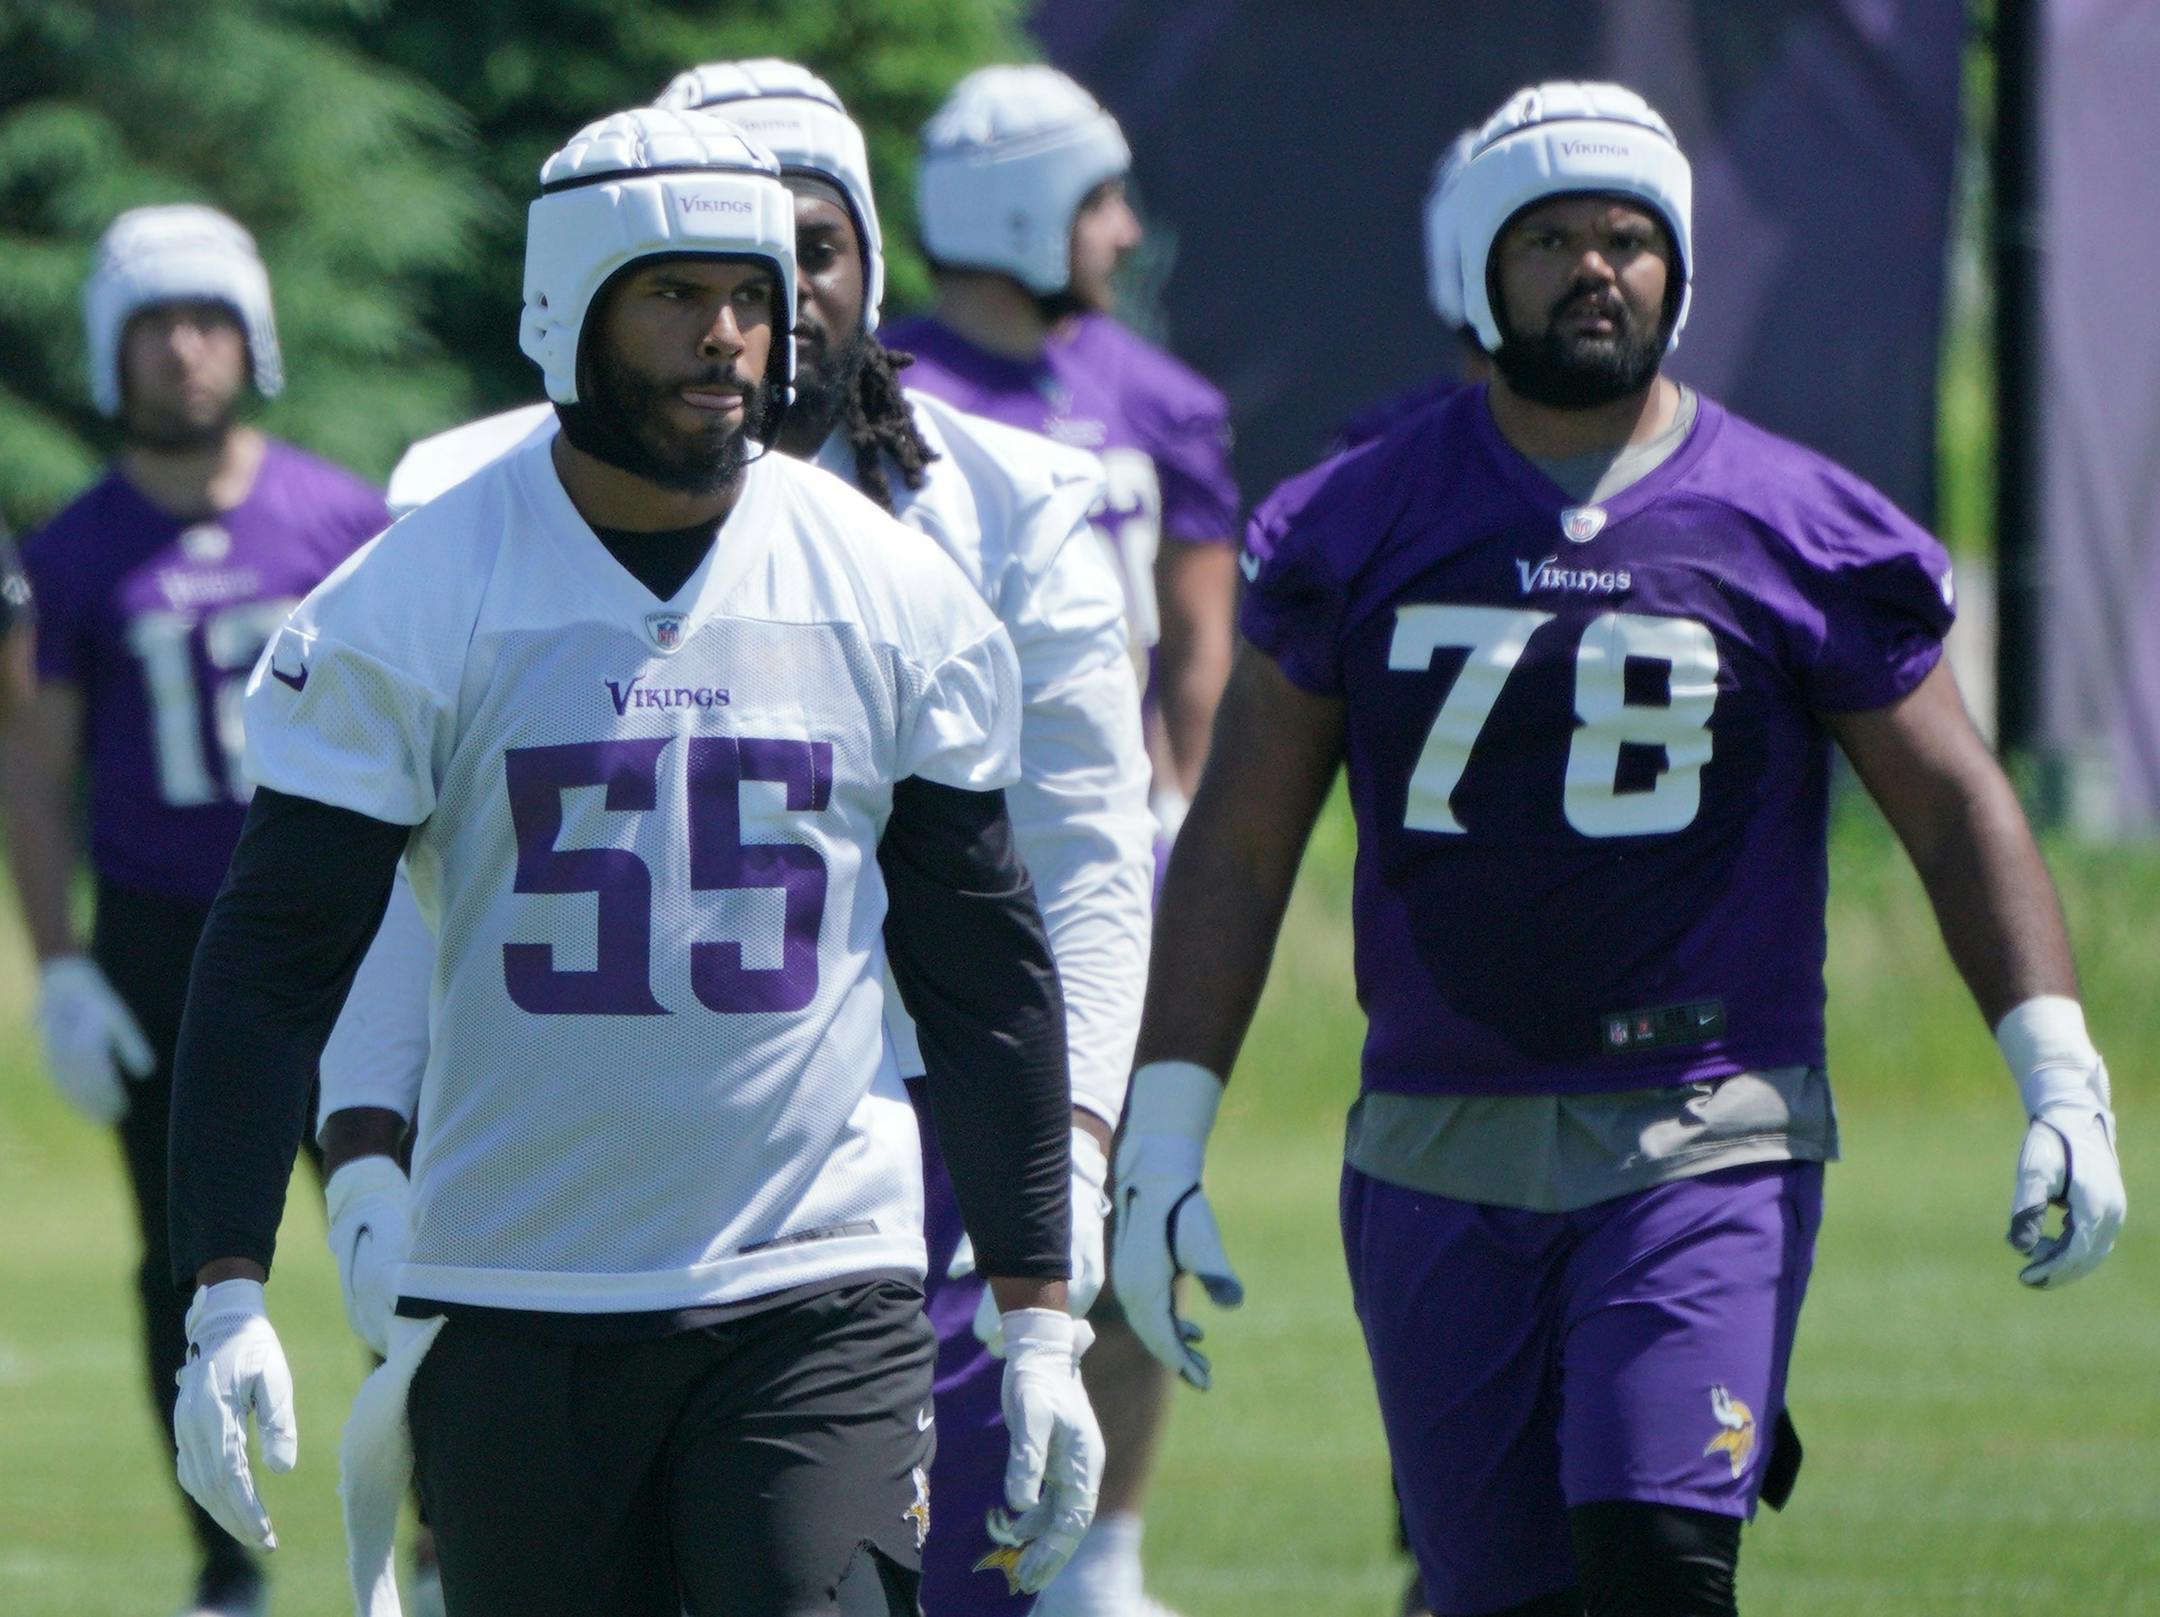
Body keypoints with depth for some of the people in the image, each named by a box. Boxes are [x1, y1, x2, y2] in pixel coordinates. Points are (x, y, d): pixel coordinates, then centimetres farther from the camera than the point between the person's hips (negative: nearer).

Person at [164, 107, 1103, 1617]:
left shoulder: (896, 599, 4)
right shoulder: (421, 602, -2)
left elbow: (988, 976, 11)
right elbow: (274, 965, 1)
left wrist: (1040, 1319, 8)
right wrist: (228, 1295, -8)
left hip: (815, 1303, 0)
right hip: (515, 1307, 0)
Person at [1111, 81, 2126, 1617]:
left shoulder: (1799, 535, 1)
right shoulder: (1358, 526, 5)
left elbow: (1957, 807, 6)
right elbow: (1239, 844, 8)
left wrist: (2060, 1076, -6)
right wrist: (1162, 1142, 4)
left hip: (1707, 1147, -2)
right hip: (1440, 1159, 2)